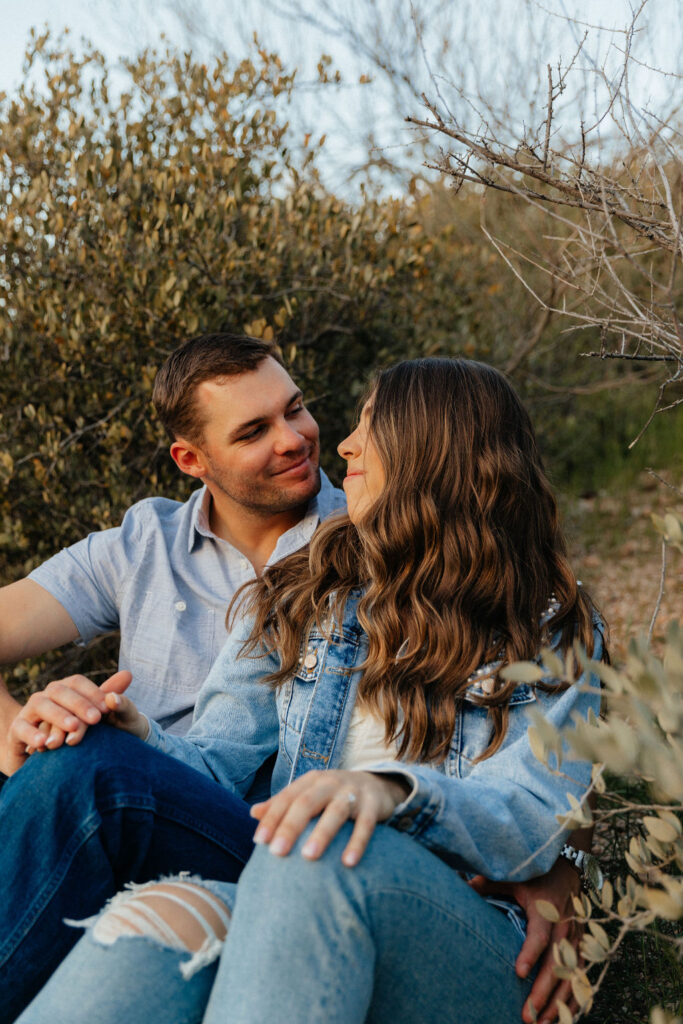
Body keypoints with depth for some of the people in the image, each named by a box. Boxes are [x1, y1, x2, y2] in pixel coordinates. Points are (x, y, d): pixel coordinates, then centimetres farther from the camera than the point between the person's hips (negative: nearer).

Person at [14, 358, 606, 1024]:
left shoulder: (552, 632, 7)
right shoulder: (299, 602, 19)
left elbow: (533, 826, -8)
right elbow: (219, 763, 11)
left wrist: (394, 790, -28)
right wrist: (142, 743, -13)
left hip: (475, 945, -2)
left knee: (322, 854, -37)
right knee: (160, 917, -33)